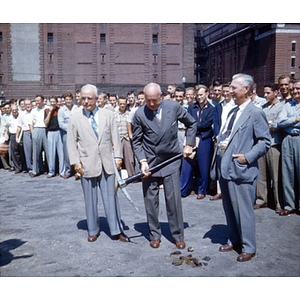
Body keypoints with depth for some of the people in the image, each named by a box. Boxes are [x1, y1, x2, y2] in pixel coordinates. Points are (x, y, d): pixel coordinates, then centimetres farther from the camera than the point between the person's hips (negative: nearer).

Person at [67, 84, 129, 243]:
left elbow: (115, 138, 9)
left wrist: (118, 156, 3)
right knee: (90, 200, 7)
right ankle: (93, 231, 22)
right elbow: (72, 143, 4)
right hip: (87, 164, -1)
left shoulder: (108, 115, 8)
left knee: (111, 197, 5)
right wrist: (75, 162, -3)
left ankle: (116, 230, 15)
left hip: (107, 163, 1)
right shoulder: (74, 119, 4)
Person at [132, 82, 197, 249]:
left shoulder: (174, 107, -5)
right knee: (150, 201, 7)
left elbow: (192, 124, 11)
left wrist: (189, 145, 5)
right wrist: (142, 161, -9)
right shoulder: (140, 114, -6)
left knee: (174, 200, 2)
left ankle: (178, 236, 19)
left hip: (171, 161, 0)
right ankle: (155, 235, 24)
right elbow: (136, 141, 3)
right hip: (150, 163, 1)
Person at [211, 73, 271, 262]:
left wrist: (248, 157, -18)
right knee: (229, 208, 18)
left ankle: (248, 248, 14)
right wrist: (219, 148, 10)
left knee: (244, 210, 0)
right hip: (225, 168, 9)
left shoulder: (255, 113, -9)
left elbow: (265, 142, -11)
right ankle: (234, 240, 33)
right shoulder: (233, 112, 17)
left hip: (241, 170, -9)